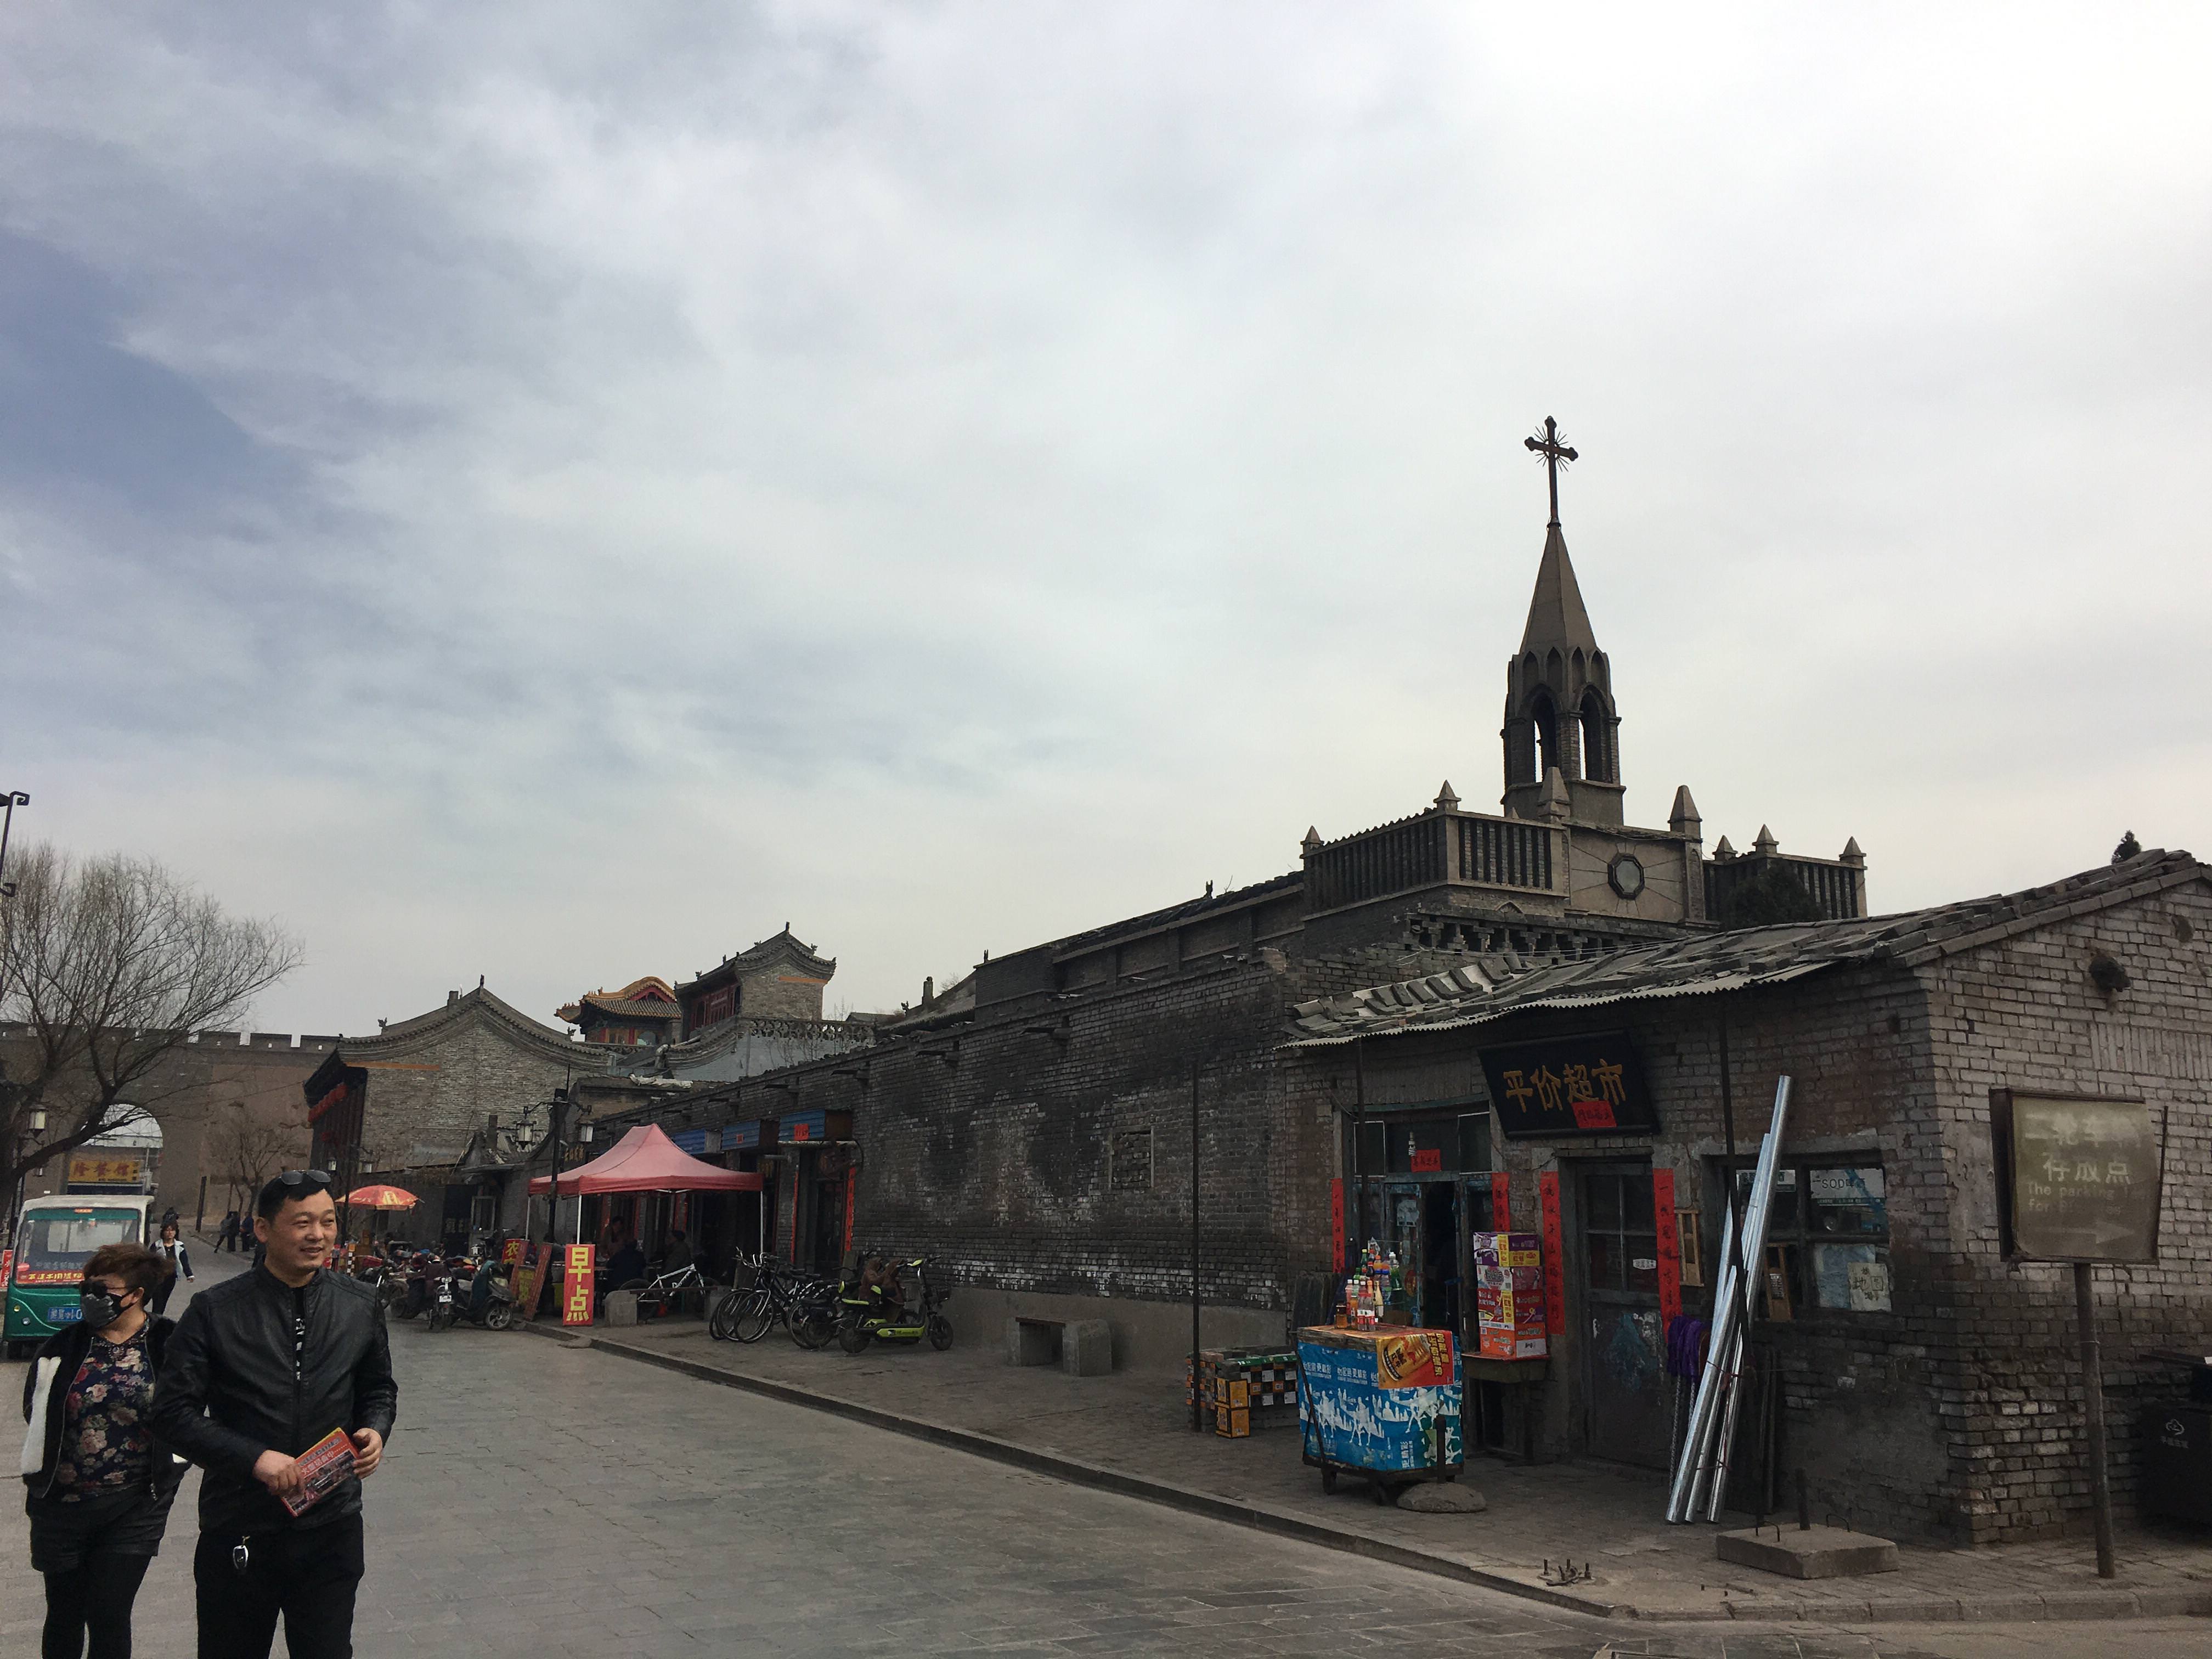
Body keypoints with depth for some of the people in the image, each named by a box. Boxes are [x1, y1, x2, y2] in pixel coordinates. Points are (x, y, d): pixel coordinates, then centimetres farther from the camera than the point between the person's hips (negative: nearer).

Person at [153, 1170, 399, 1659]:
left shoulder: (361, 1306, 1)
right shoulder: (214, 1311, -8)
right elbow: (174, 1412, -8)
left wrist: (375, 1431, -8)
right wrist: (255, 1458, -19)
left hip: (333, 1527, 2)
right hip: (238, 1532, -1)